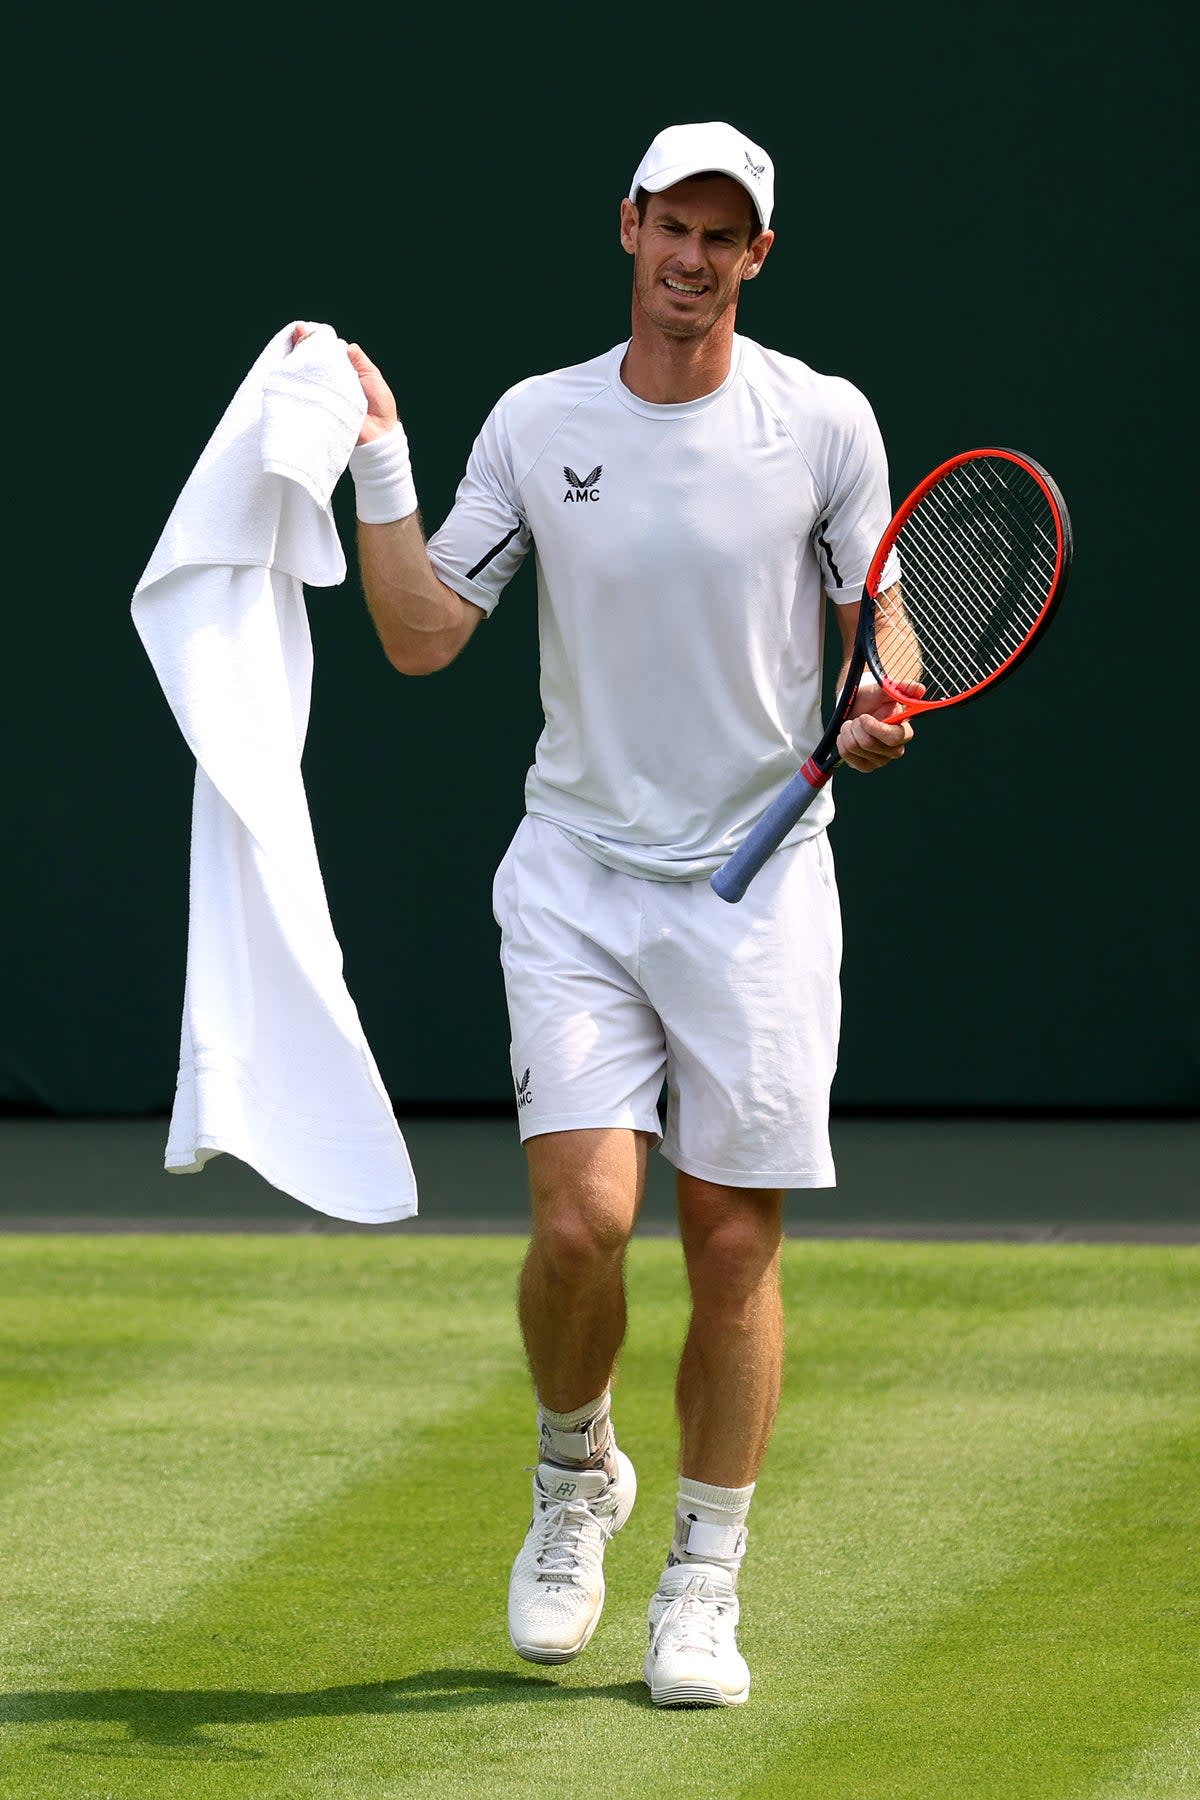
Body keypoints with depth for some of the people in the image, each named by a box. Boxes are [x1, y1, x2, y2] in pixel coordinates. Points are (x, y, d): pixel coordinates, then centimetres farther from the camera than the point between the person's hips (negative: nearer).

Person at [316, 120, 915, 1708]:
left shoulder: (824, 422, 0)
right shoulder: (536, 424, 3)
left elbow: (880, 625, 7)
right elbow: (423, 636, 2)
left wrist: (880, 712, -14)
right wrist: (377, 460, -6)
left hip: (759, 877, 0)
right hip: (579, 875, 0)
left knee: (733, 1243, 0)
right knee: (583, 1217, -13)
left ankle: (705, 1581, 13)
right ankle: (575, 1477, 16)